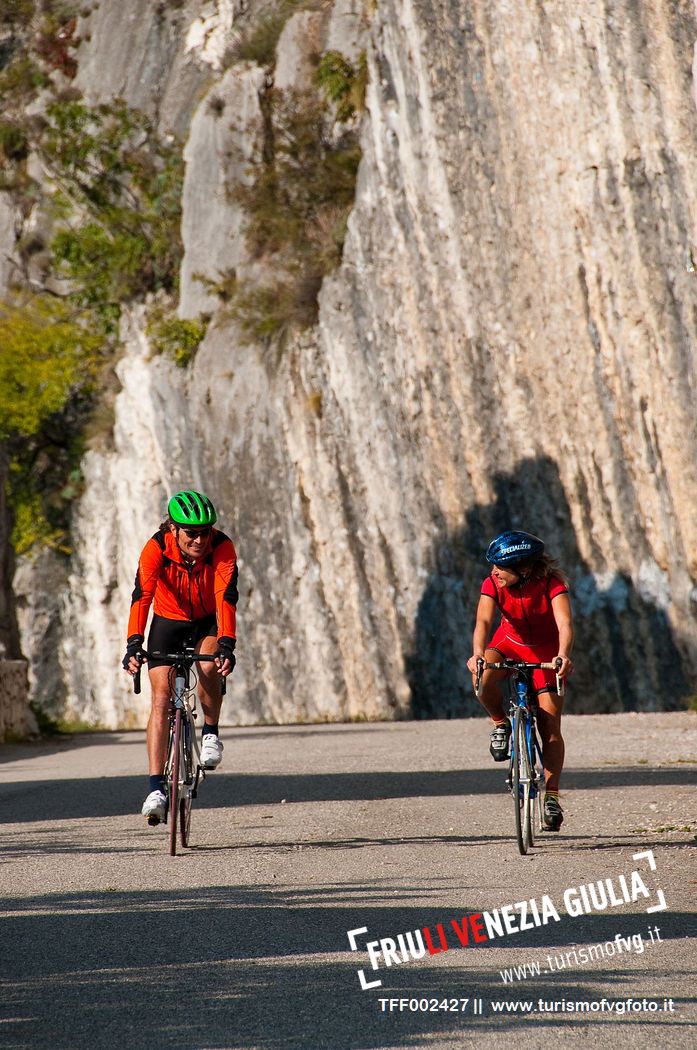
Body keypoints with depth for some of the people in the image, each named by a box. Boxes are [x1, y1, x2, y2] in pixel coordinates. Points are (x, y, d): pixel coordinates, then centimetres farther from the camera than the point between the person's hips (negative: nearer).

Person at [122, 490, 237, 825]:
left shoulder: (222, 548, -26)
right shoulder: (156, 548, -27)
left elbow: (226, 598, -35)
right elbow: (142, 596, -37)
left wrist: (226, 646, -49)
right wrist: (134, 644, -50)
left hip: (208, 622, 0)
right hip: (168, 622, 0)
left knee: (209, 669, -31)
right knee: (161, 699, -13)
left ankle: (210, 733, -3)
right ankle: (157, 788, -15)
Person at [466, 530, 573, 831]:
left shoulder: (552, 583, -26)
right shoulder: (492, 585, -21)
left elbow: (565, 622, -38)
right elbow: (483, 621, -34)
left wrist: (563, 655, -58)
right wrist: (478, 653, -54)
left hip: (546, 652, -1)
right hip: (509, 645, 1)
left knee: (550, 727, -9)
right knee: (483, 676, -35)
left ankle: (551, 795, 0)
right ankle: (500, 724, -7)